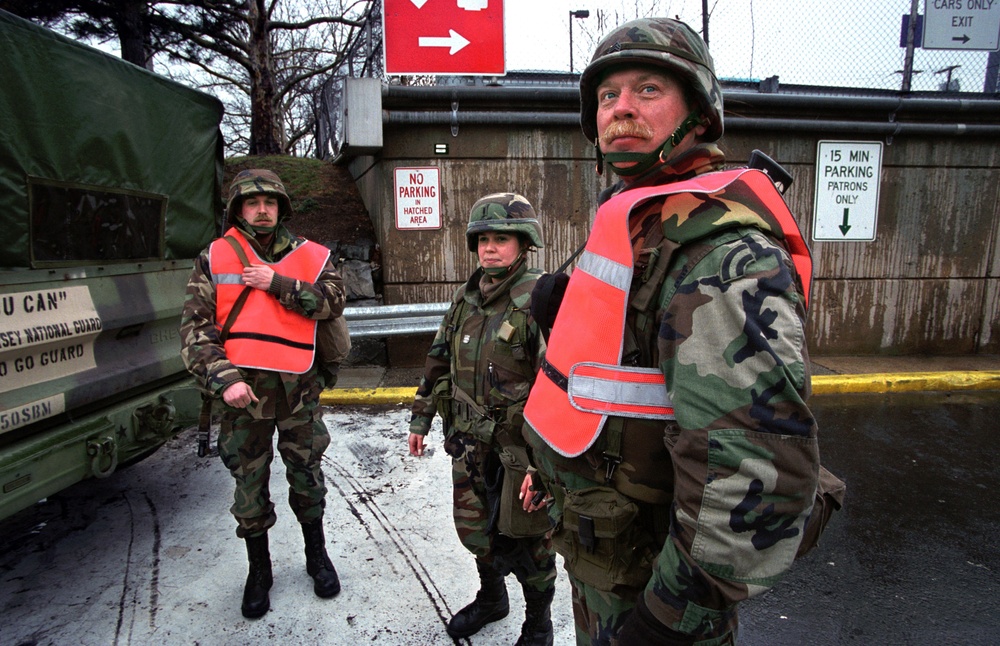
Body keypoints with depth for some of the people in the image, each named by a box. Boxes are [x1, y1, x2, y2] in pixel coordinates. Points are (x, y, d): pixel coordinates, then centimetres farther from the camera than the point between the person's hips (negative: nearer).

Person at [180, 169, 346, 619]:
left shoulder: (309, 256, 4)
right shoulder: (214, 258, 2)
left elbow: (333, 299, -12)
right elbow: (195, 326, -5)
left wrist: (277, 284, -18)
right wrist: (223, 379, -17)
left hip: (298, 388, 0)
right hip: (242, 389, 0)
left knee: (306, 477, 13)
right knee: (249, 484, 12)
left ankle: (317, 556, 36)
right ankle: (259, 571, 32)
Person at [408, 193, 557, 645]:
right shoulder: (466, 297, 5)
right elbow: (439, 360, 14)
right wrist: (420, 418, 15)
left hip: (520, 443, -6)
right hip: (472, 440, 6)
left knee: (524, 538, 11)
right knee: (475, 527, 20)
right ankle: (491, 599, 48)